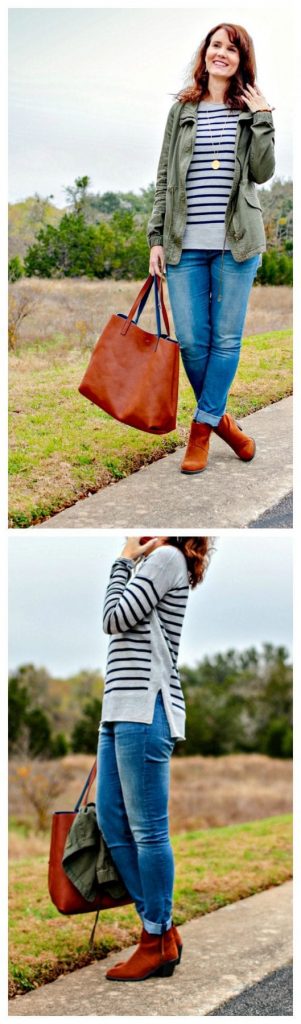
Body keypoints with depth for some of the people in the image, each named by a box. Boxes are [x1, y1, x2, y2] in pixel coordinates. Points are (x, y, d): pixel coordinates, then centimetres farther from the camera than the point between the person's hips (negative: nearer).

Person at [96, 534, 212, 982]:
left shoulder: (167, 557, -4)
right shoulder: (150, 564, 23)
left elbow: (115, 618, -7)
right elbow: (119, 624, 18)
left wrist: (123, 562, 1)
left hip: (145, 710, -10)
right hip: (120, 710, 10)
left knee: (147, 828, -5)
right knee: (111, 822, 9)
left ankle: (158, 942, 3)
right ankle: (160, 929, 16)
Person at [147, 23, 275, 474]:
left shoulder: (253, 110, 9)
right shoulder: (182, 110, 11)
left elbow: (263, 172, -2)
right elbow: (165, 178, 10)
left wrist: (261, 119, -7)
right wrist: (156, 237, 4)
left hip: (237, 243, -1)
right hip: (185, 245, 1)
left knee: (226, 339, 1)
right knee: (191, 341, 0)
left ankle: (202, 429, 9)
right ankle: (220, 417, 20)